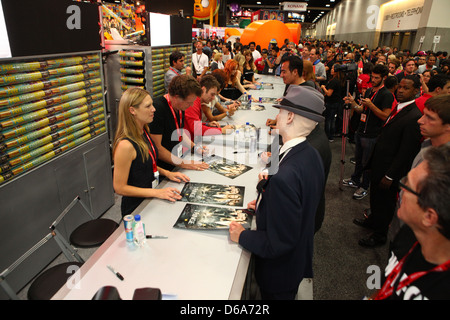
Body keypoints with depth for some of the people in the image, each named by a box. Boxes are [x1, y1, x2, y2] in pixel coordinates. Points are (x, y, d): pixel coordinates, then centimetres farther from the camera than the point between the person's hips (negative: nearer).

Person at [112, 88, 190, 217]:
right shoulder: (125, 145, -24)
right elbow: (120, 188, -19)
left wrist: (167, 173, 4)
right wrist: (157, 192, -22)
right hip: (136, 209, -8)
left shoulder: (144, 132, 3)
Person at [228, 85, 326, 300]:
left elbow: (278, 243, -30)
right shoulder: (311, 155, -8)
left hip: (279, 271, -7)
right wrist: (264, 205, 4)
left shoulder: (284, 177, -38)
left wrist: (242, 236, -16)